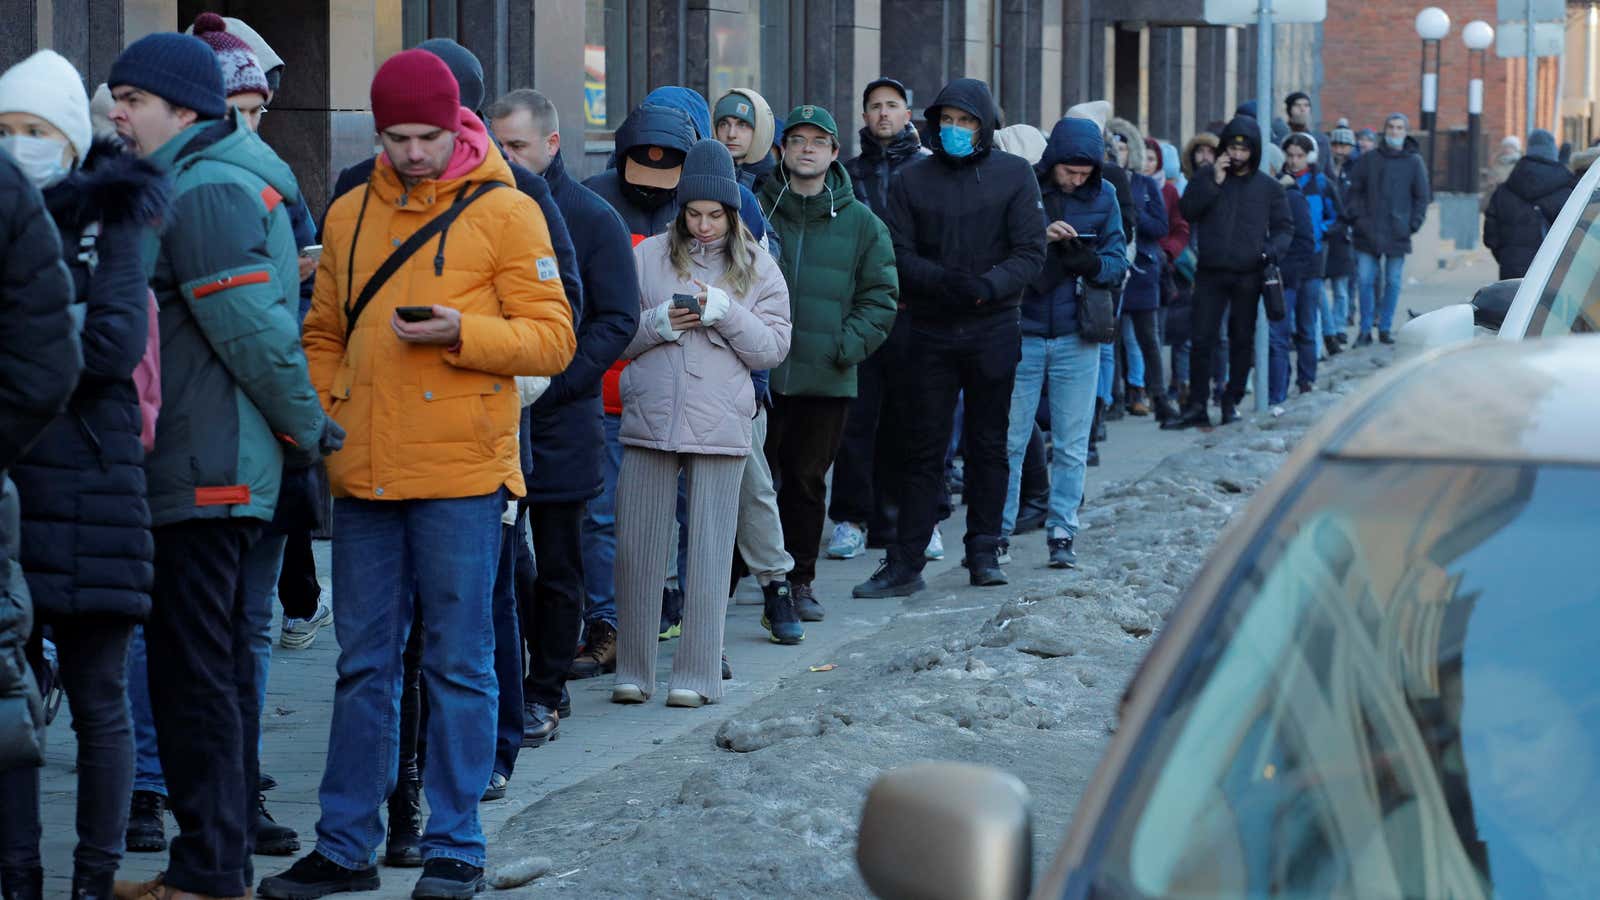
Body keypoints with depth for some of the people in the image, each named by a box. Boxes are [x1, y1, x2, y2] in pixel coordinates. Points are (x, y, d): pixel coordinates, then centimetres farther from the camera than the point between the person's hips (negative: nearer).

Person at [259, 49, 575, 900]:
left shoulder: (505, 212, -3)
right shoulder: (348, 215, 11)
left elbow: (552, 340, -6)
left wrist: (460, 332, -20)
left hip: (460, 476, -4)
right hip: (364, 476, 4)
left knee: (458, 666, 2)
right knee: (362, 666, 10)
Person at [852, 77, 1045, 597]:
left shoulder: (1014, 176, 2)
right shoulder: (912, 180, 4)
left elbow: (1030, 252, -4)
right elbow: (900, 256, -1)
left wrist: (988, 286, -22)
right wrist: (943, 280, -20)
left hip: (993, 328, 0)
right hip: (931, 332, 0)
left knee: (987, 445, 8)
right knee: (924, 449, 1)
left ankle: (984, 552, 19)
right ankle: (906, 563, 3)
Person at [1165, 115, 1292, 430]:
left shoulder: (1268, 187, 6)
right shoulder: (1206, 176, 7)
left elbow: (1284, 227, 10)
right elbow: (1187, 210, -4)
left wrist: (1271, 250, -10)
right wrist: (1214, 182, -13)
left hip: (1248, 276, 0)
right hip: (1210, 273, 0)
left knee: (1242, 340, 7)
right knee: (1201, 339, -4)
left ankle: (1232, 402, 18)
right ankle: (1197, 406, 1)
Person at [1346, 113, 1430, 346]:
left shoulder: (1414, 162, 6)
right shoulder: (1368, 160, 8)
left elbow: (1422, 196, 8)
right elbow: (1354, 191, 9)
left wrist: (1413, 224, -1)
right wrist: (1357, 219, -2)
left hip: (1398, 236, 0)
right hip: (1369, 233, 0)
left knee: (1393, 282, 3)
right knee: (1366, 280, -2)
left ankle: (1385, 327, 12)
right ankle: (1365, 329, 5)